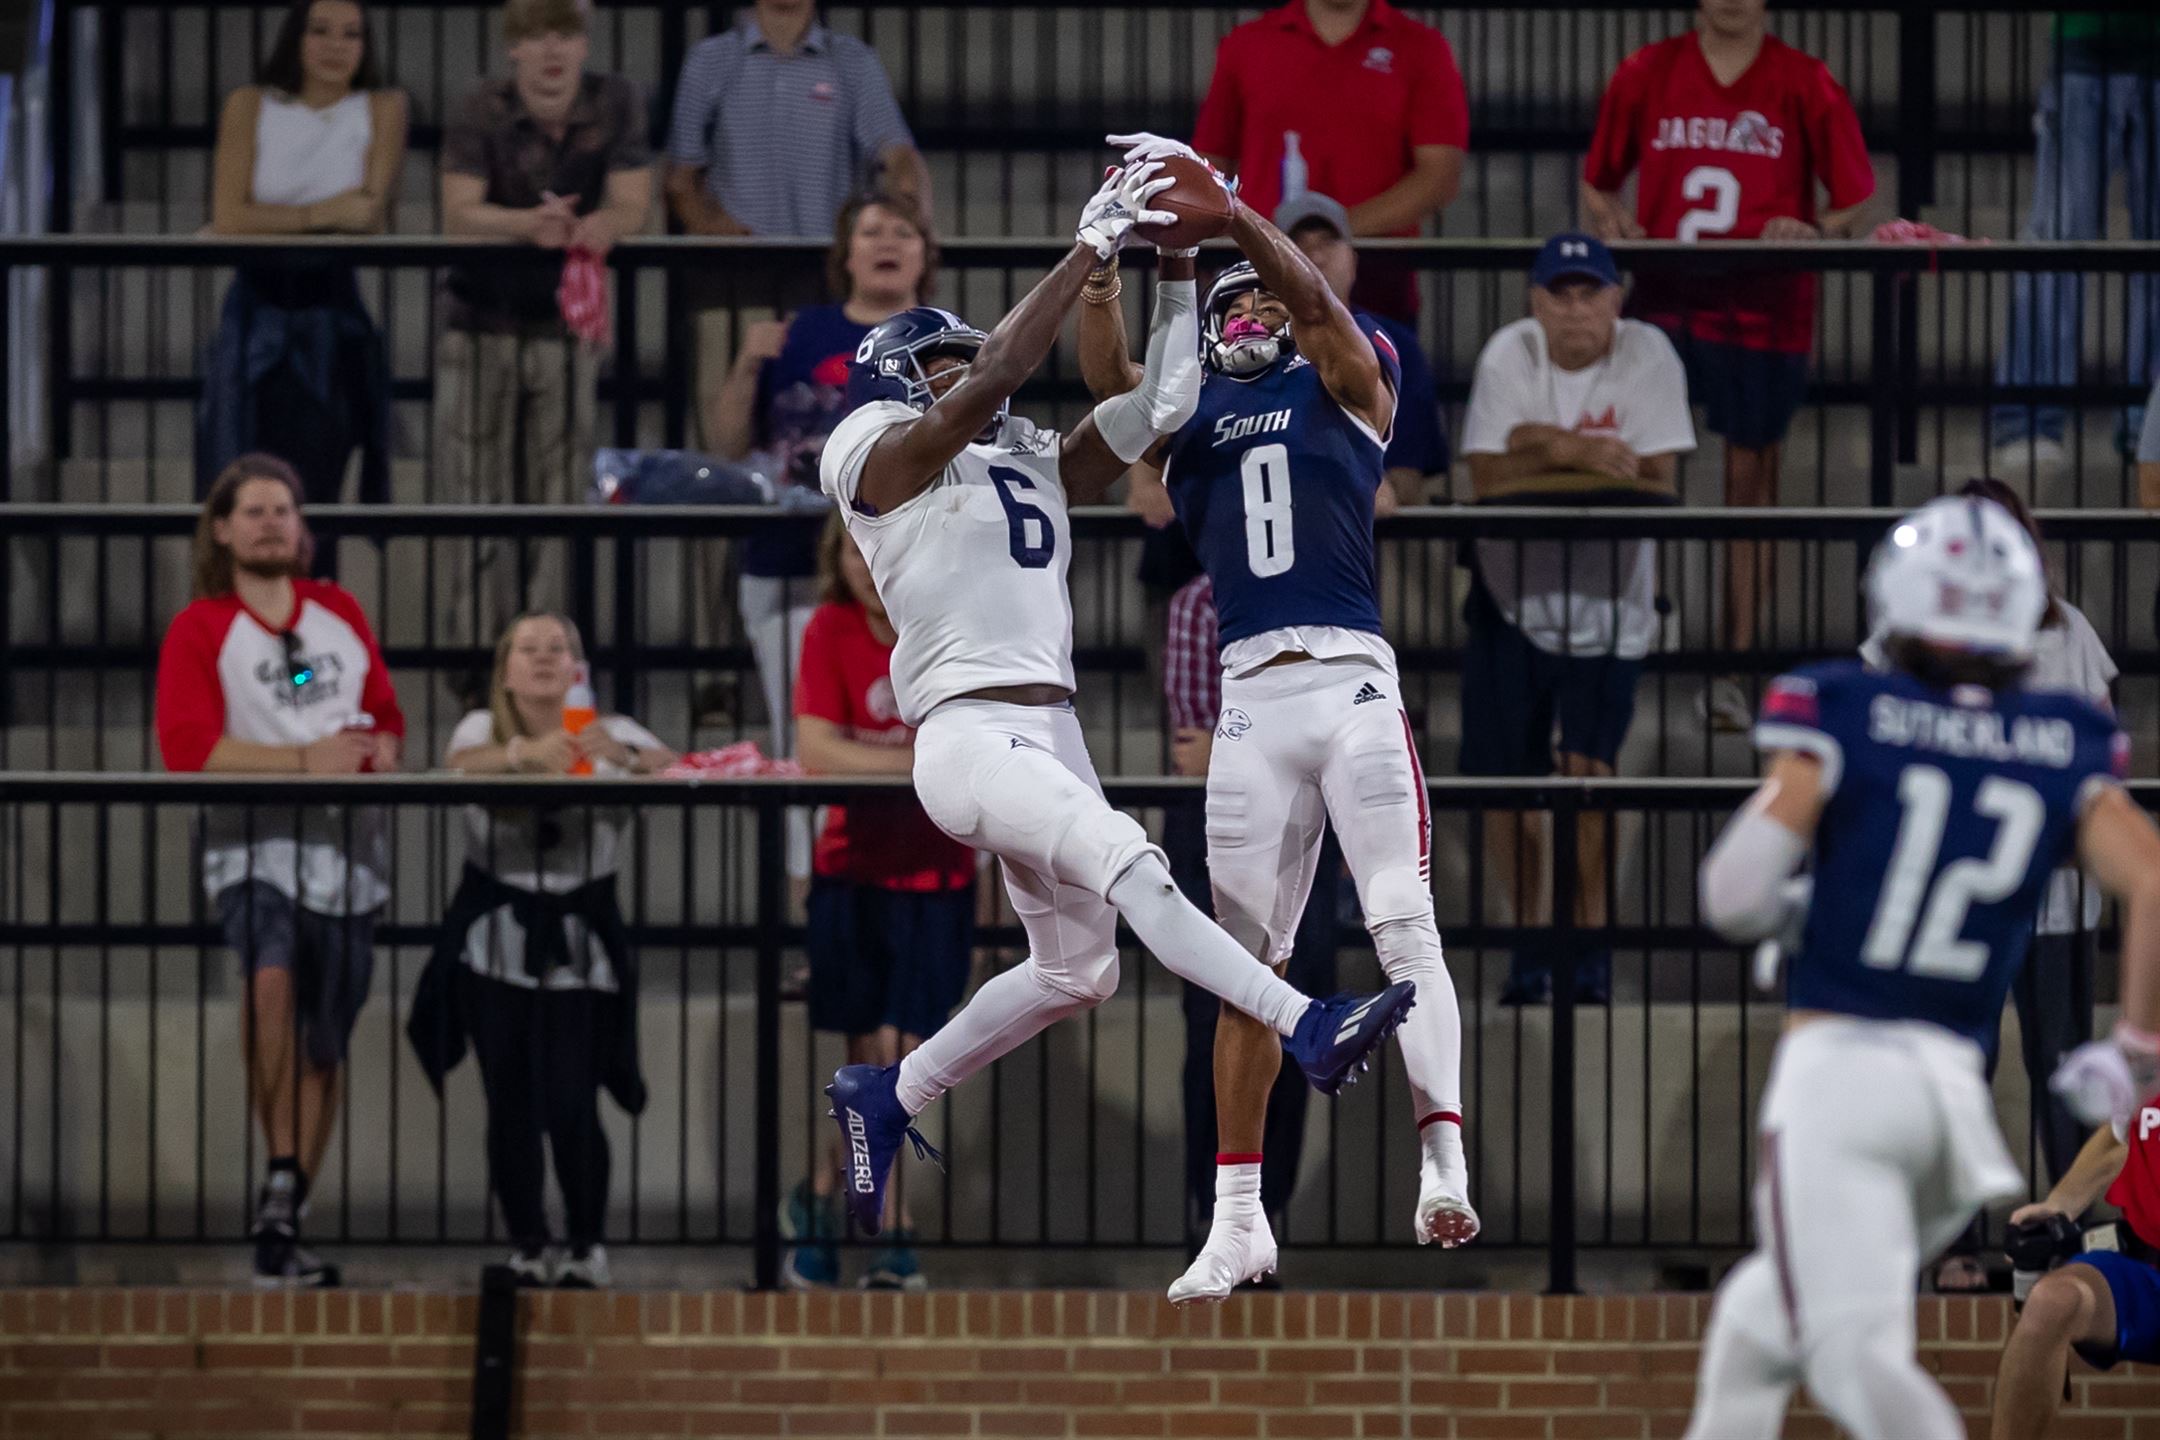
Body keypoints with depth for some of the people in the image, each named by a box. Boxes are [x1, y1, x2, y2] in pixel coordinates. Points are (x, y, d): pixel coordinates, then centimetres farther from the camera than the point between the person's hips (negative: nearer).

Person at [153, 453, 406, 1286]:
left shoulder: (339, 614, 16)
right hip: (253, 841, -5)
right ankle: (281, 1176, -28)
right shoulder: (199, 630, 2)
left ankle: (284, 1223, 12)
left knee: (322, 1048, 5)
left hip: (345, 847, 5)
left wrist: (383, 751, -1)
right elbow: (187, 750, -10)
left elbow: (386, 713, 24)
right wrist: (306, 760, -14)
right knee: (272, 977, -33)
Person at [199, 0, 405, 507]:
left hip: (334, 317, -1)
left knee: (311, 488, -7)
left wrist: (273, 223, -8)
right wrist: (323, 215, -12)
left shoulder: (383, 108, 2)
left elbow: (370, 219, -9)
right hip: (257, 314, 1)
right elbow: (228, 219, -8)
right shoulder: (249, 106, 4)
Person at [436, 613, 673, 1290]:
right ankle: (529, 1248, 14)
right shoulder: (482, 728, 2)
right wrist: (525, 754, -42)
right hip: (497, 941, 1)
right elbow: (464, 765, -21)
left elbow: (671, 769, -17)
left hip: (581, 947, -1)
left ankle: (586, 1246, 12)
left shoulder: (611, 733, 2)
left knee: (571, 1107, -8)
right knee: (512, 1105, -2)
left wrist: (621, 755, -38)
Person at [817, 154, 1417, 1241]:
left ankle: (887, 1096, 28)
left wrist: (1176, 263, 8)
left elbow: (1162, 403, 16)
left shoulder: (1035, 467, 21)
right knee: (1125, 861, -29)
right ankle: (1308, 1031, -44)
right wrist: (1092, 247, -13)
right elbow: (996, 374, -14)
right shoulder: (881, 458, 0)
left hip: (1051, 737, 9)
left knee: (1076, 968, 13)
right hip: (968, 735, -9)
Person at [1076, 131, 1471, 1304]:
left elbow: (1316, 301, -6)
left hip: (1353, 683, -3)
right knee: (1248, 962, 4)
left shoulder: (1343, 387, 13)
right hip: (1250, 701, 3)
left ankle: (1443, 1167, -24)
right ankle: (1238, 1219, 7)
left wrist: (1220, 207, -19)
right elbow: (1111, 371, 3)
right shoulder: (1184, 420, 20)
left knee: (1403, 926, -15)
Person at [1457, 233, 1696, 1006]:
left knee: (1587, 768, -15)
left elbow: (1656, 480, -16)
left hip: (1608, 601, -2)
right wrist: (1581, 456, -22)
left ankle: (1590, 939, -1)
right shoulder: (1509, 355, -4)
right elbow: (1489, 479, -13)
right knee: (1503, 783, 4)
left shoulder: (1648, 355, -7)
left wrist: (1548, 449, -19)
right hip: (1512, 594, 2)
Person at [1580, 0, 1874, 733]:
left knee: (1751, 480, 3)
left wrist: (1816, 233, -15)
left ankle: (1732, 673, 7)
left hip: (1764, 311, 0)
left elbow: (1855, 200, 5)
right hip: (1664, 306, 0)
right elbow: (1597, 181, 17)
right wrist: (1608, 222, -4)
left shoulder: (1805, 86, 2)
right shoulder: (1645, 75, 6)